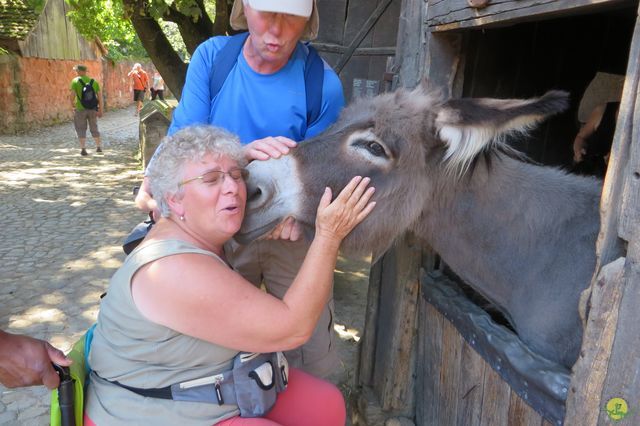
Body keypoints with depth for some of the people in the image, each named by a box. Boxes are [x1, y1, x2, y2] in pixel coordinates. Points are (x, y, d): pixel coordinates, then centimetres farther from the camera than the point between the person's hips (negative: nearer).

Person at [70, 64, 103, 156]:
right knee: (94, 128, 16)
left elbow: (72, 95, -15)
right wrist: (100, 110, -2)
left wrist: (72, 104, 5)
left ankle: (83, 149, 4)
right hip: (92, 109, 3)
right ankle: (99, 147, 18)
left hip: (80, 109, -3)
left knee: (81, 129, 9)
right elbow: (99, 96, -2)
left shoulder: (75, 81, -6)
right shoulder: (94, 81, 4)